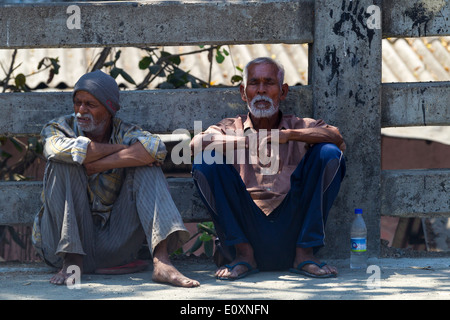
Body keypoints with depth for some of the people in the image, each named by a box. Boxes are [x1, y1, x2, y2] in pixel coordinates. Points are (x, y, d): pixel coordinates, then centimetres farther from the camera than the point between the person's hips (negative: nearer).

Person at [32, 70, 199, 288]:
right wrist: (127, 149, -18)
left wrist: (95, 166, -23)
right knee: (64, 163, -19)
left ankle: (161, 262, -32)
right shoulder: (58, 128, 0)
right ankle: (71, 261, -26)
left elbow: (155, 147, -23)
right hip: (69, 237, -1)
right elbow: (60, 148, -27)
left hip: (112, 244, 1)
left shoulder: (124, 133, 2)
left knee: (145, 166, -14)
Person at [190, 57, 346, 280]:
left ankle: (305, 254, -12)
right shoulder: (230, 129, 16)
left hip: (292, 229, 0)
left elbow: (338, 138, -5)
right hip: (247, 228, 0)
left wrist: (288, 135, -16)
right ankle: (243, 254, -12)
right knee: (205, 161, -15)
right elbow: (197, 143, -8)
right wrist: (247, 142, -22)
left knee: (329, 154, -13)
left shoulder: (300, 127, 17)